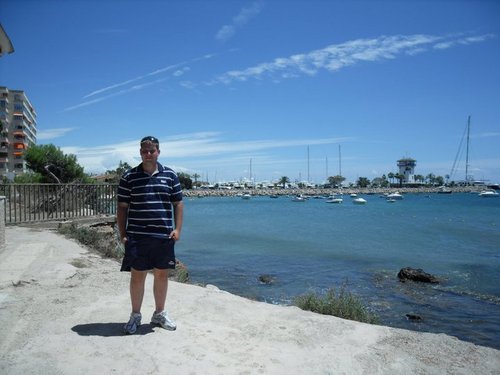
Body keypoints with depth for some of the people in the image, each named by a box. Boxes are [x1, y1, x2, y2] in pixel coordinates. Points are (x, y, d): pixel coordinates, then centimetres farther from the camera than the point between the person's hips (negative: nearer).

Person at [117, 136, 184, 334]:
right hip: (137, 237, -1)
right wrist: (122, 234, -2)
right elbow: (122, 207, 3)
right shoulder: (129, 177, 1)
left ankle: (160, 314, 28)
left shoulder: (170, 175, 5)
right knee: (137, 275, 6)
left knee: (162, 274, 11)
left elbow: (178, 203, 7)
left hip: (164, 236, 2)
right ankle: (135, 316, 24)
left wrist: (177, 229, -2)